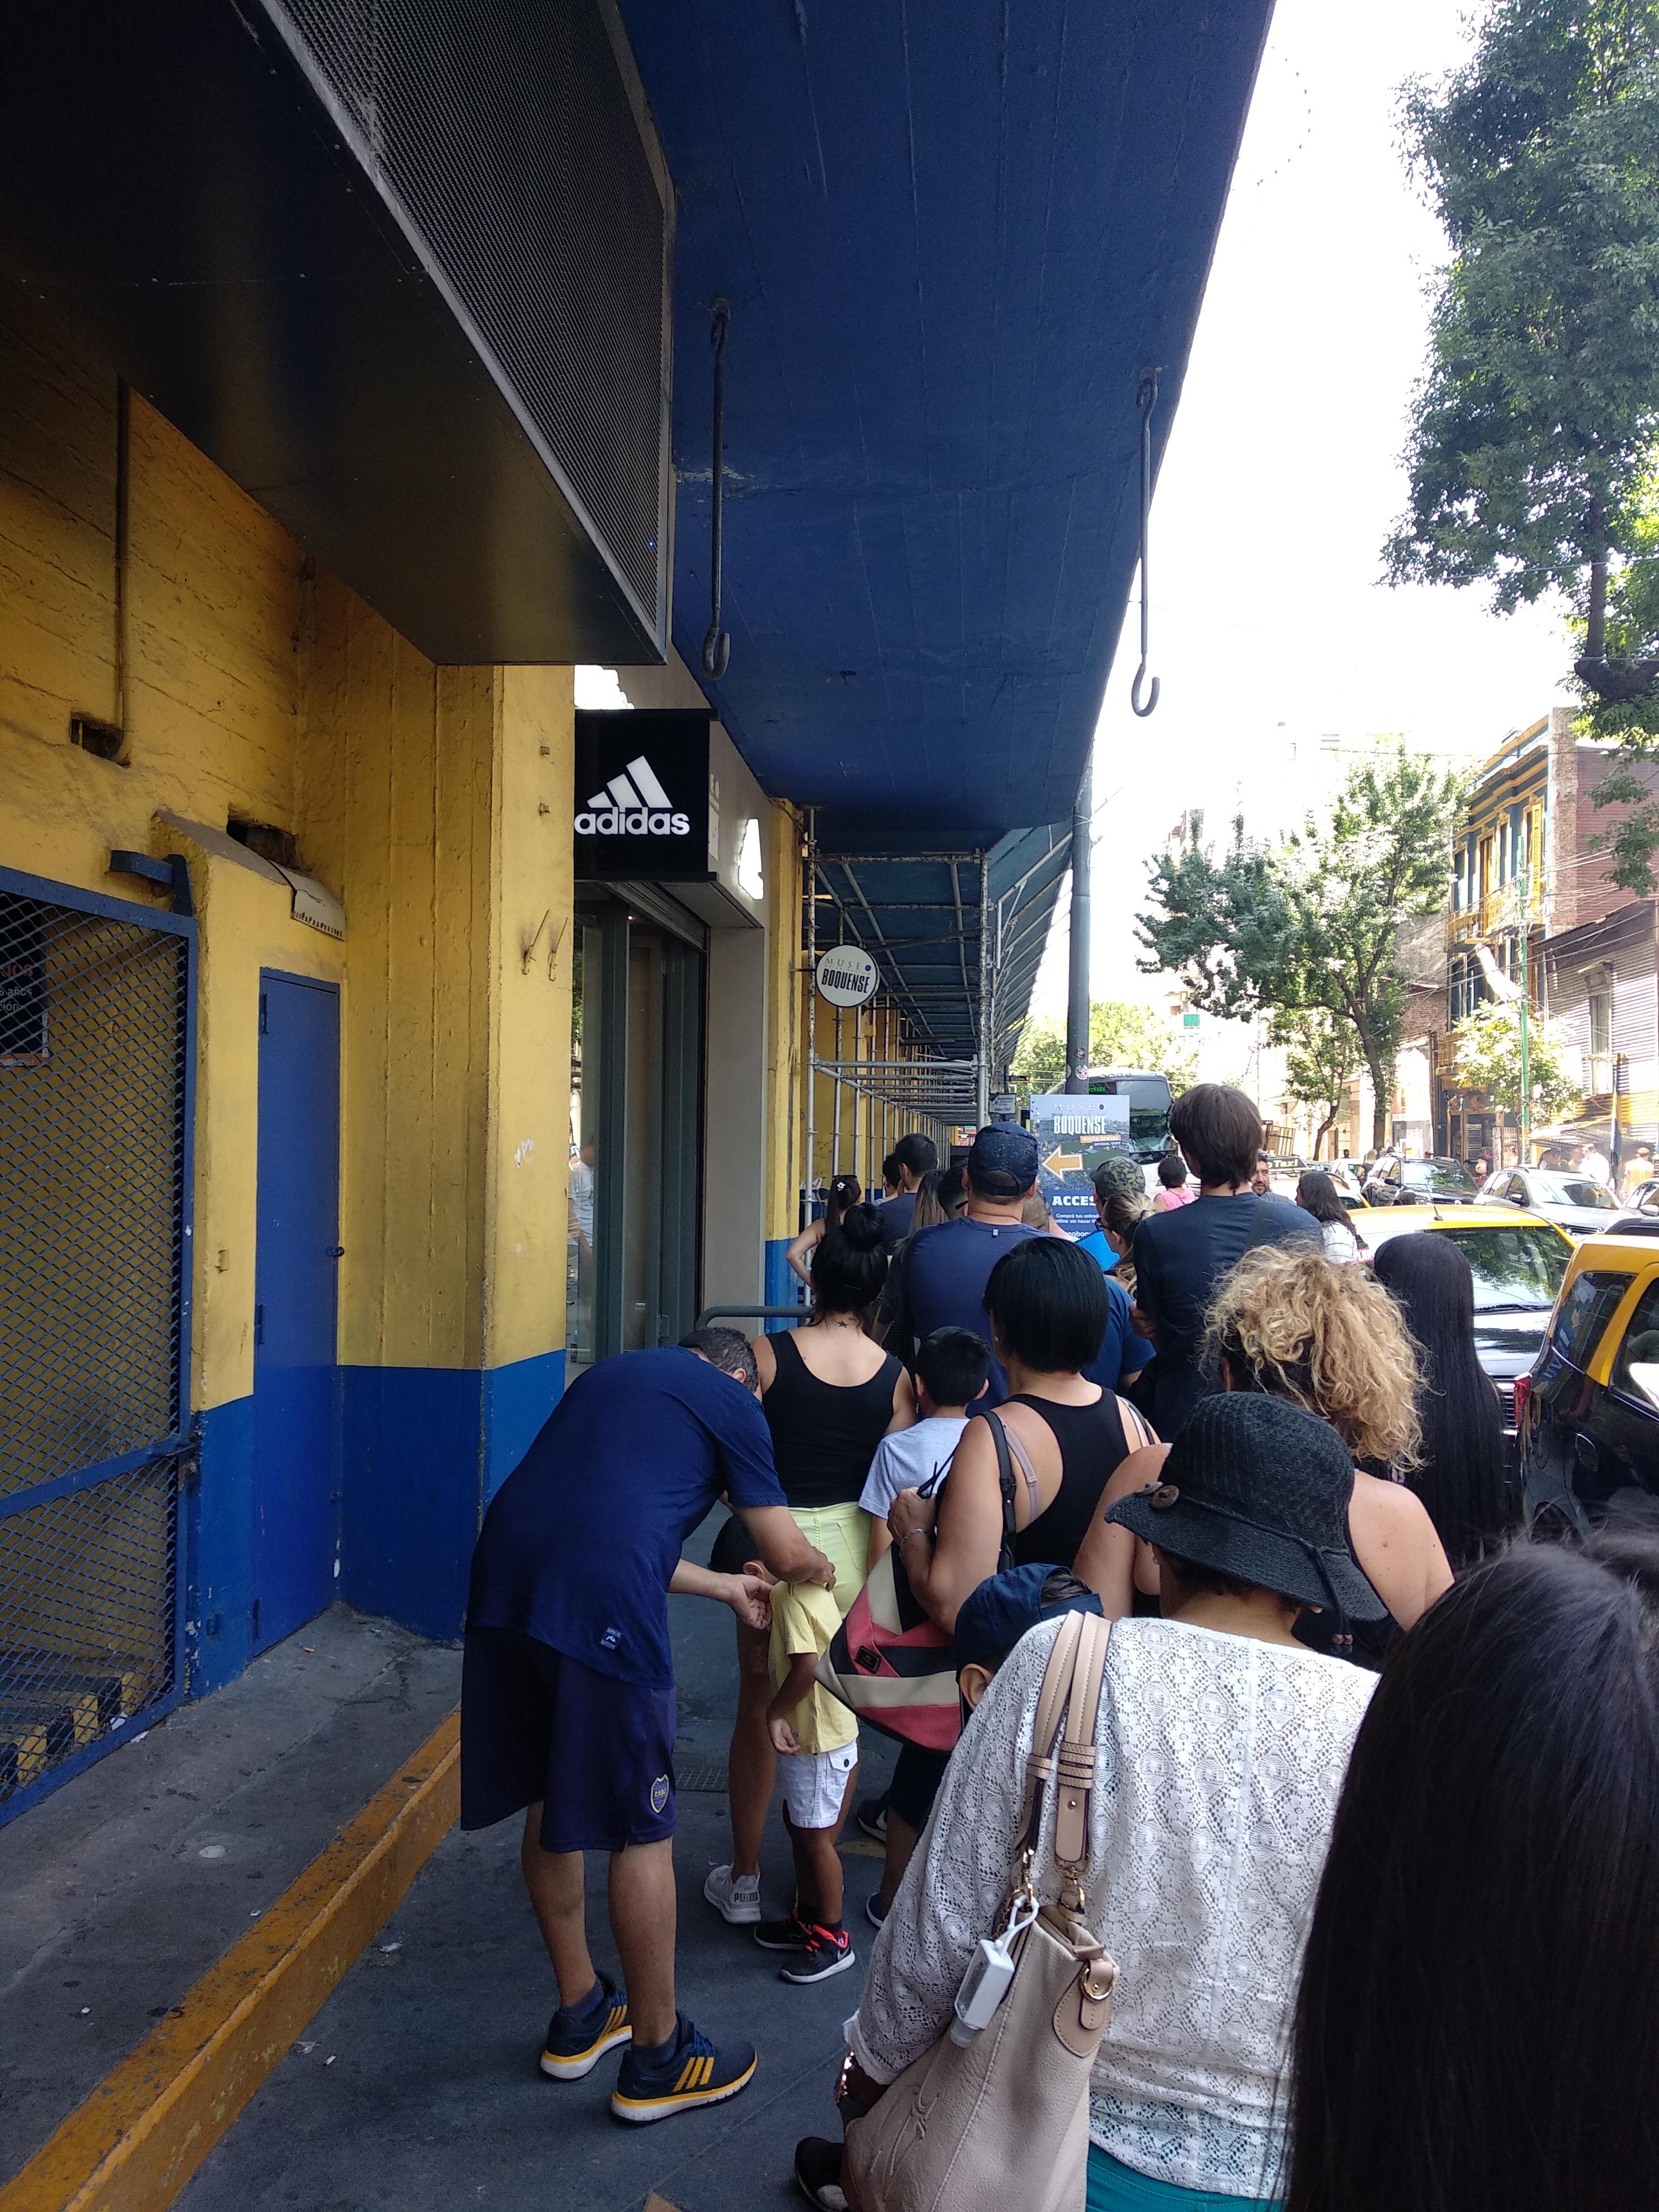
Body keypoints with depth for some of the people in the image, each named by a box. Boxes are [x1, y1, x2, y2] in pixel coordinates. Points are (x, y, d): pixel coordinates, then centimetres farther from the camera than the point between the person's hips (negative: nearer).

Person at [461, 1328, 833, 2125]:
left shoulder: (612, 1373, 29)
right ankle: (656, 2056, 25)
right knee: (641, 1833, 9)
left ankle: (580, 2016, 38)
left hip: (504, 1576, 7)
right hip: (601, 1608, -7)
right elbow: (786, 1555, 13)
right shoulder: (730, 1401, 11)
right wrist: (822, 1570, 37)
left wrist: (724, 1586, 43)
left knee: (550, 1805, 22)